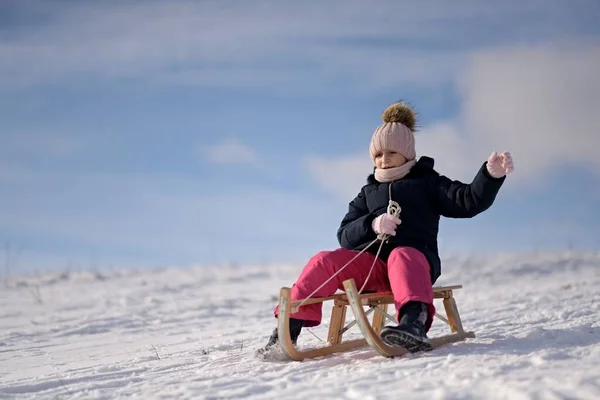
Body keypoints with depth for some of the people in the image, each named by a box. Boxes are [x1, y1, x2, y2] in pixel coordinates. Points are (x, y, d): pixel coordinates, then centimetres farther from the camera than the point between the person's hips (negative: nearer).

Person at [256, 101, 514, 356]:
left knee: (401, 257, -39)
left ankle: (415, 324, -66)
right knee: (324, 261, -21)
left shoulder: (427, 183, 16)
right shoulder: (369, 191, 25)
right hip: (372, 263, 4)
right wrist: (371, 224, -8)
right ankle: (288, 330, -24)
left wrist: (491, 174, -20)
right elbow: (345, 236, 14)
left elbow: (469, 201, 0)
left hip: (416, 259, -4)